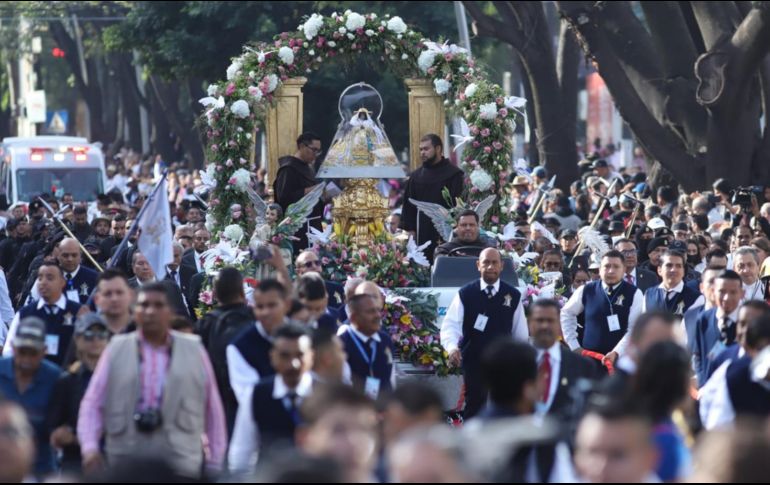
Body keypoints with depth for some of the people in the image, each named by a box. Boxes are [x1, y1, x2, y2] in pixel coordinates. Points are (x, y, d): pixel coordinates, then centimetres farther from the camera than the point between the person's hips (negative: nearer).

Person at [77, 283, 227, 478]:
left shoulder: (194, 351, 6)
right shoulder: (117, 350, 6)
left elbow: (213, 410, 9)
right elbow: (93, 404, 4)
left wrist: (215, 465, 7)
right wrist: (89, 447, -11)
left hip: (181, 467, 0)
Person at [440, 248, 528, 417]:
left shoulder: (513, 296, 1)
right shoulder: (466, 294, -3)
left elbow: (520, 333, 8)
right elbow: (450, 324, -9)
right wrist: (452, 347, -28)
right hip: (474, 360, -1)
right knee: (474, 407, 3)